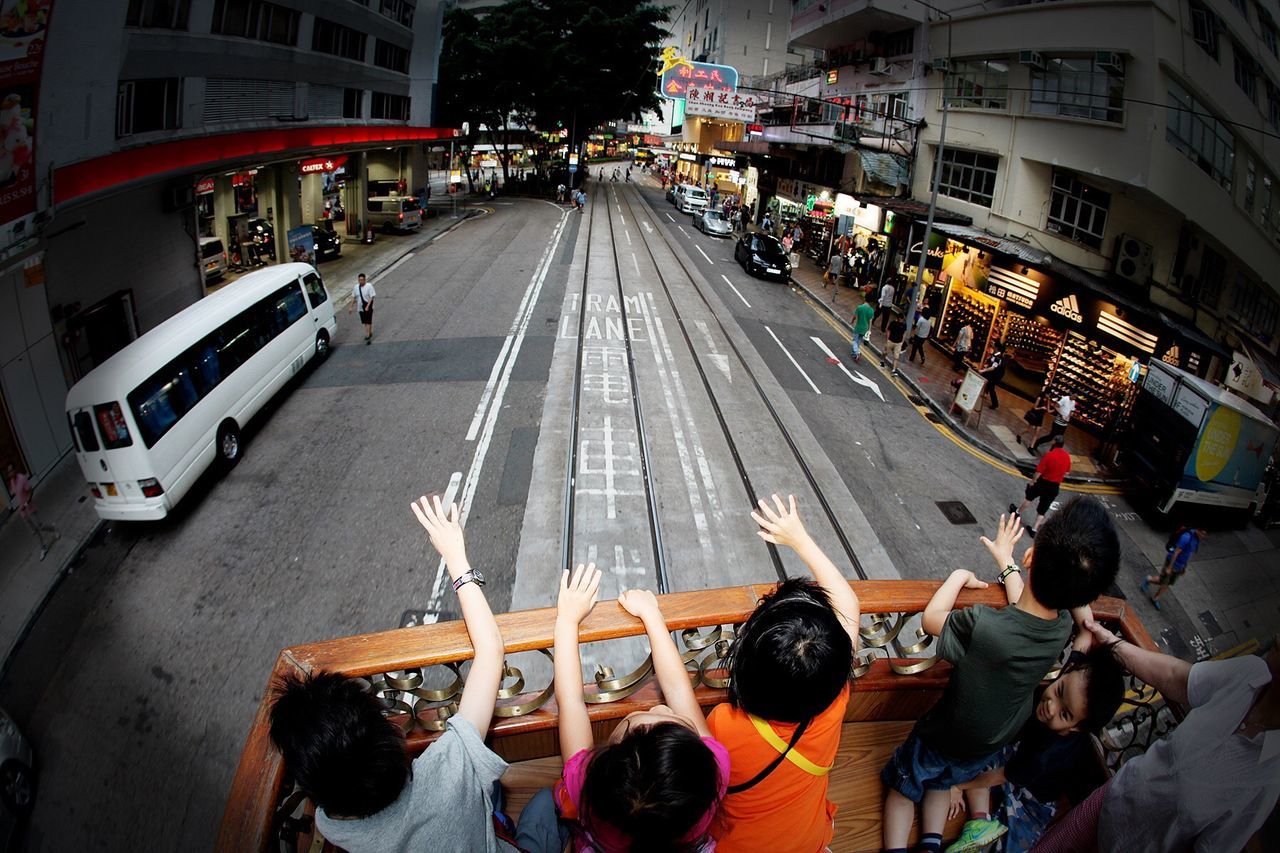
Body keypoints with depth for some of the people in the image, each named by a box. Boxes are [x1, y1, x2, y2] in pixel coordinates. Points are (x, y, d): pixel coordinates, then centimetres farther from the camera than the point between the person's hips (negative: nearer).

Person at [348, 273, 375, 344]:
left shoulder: (369, 286, -12)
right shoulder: (356, 287, 2)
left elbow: (371, 297, -15)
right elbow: (353, 297, 9)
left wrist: (367, 306, -23)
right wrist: (351, 307, 6)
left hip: (368, 307, -5)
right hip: (361, 307, 5)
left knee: (368, 321, -8)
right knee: (365, 322, 13)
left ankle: (367, 335, -9)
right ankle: (369, 333, 28)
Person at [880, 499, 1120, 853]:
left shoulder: (982, 627, -45)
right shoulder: (1063, 626, -26)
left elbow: (930, 620, -23)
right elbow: (1025, 608, 0)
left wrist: (959, 575, -10)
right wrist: (1006, 562, 12)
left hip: (944, 738, -5)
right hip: (993, 745, 5)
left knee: (903, 788, 24)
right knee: (942, 783, 34)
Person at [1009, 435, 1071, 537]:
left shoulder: (1049, 455, -21)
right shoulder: (1067, 456, -6)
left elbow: (1039, 471, -17)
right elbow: (1066, 472, 9)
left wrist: (1032, 481, -2)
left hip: (1043, 482, -4)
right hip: (1055, 487, 4)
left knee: (1029, 496, 24)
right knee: (1042, 510, 10)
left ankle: (1018, 512, 43)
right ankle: (1034, 530, 11)